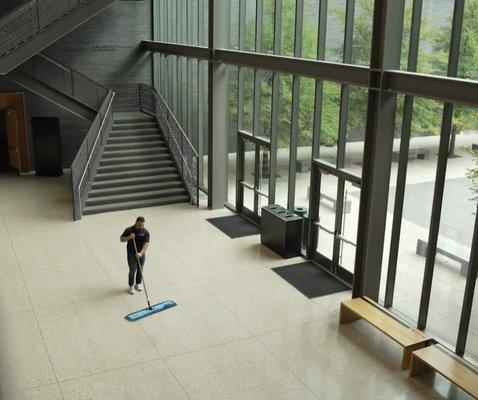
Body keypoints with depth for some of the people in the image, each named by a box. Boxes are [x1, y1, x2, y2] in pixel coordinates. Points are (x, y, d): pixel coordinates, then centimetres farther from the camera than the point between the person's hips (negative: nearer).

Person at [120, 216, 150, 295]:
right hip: (131, 254, -2)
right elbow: (121, 239, -3)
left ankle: (138, 284, 33)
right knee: (132, 270, -3)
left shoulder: (145, 232, -11)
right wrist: (129, 237, -23)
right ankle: (131, 286, 13)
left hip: (141, 254, 2)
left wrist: (141, 253, -33)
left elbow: (146, 244, -19)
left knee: (140, 270, 13)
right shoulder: (129, 230, -10)